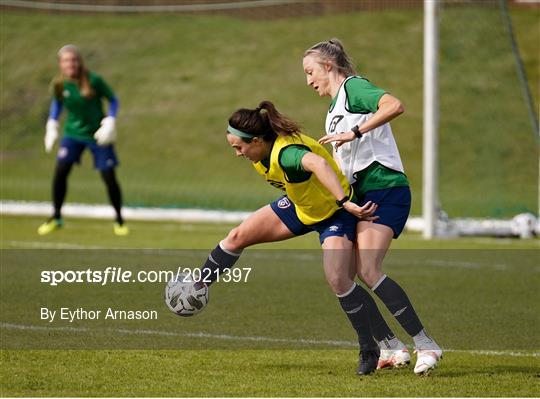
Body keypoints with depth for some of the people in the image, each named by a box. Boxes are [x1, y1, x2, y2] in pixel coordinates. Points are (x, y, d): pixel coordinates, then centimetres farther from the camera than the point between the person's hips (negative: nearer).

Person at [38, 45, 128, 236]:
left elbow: (113, 99, -6)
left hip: (97, 134, -3)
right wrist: (52, 125, 5)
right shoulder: (59, 85, -7)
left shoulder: (94, 81, -18)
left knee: (109, 177, -3)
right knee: (60, 171, -11)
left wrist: (110, 120, -18)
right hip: (73, 133, 3)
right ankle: (56, 217, 6)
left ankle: (119, 220, 16)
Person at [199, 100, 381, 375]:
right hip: (301, 206, 9)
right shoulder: (262, 152, -10)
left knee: (337, 280, -23)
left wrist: (346, 203, -64)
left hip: (335, 211, -9)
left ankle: (368, 350, -6)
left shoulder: (286, 153, -39)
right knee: (238, 237, 3)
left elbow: (318, 163, -60)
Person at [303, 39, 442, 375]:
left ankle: (426, 345, -22)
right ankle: (391, 347, 4)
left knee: (368, 271, -23)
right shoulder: (334, 108, 24)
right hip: (364, 195, 10)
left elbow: (395, 105, -25)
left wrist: (355, 132, -25)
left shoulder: (354, 87, -5)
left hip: (385, 189, -10)